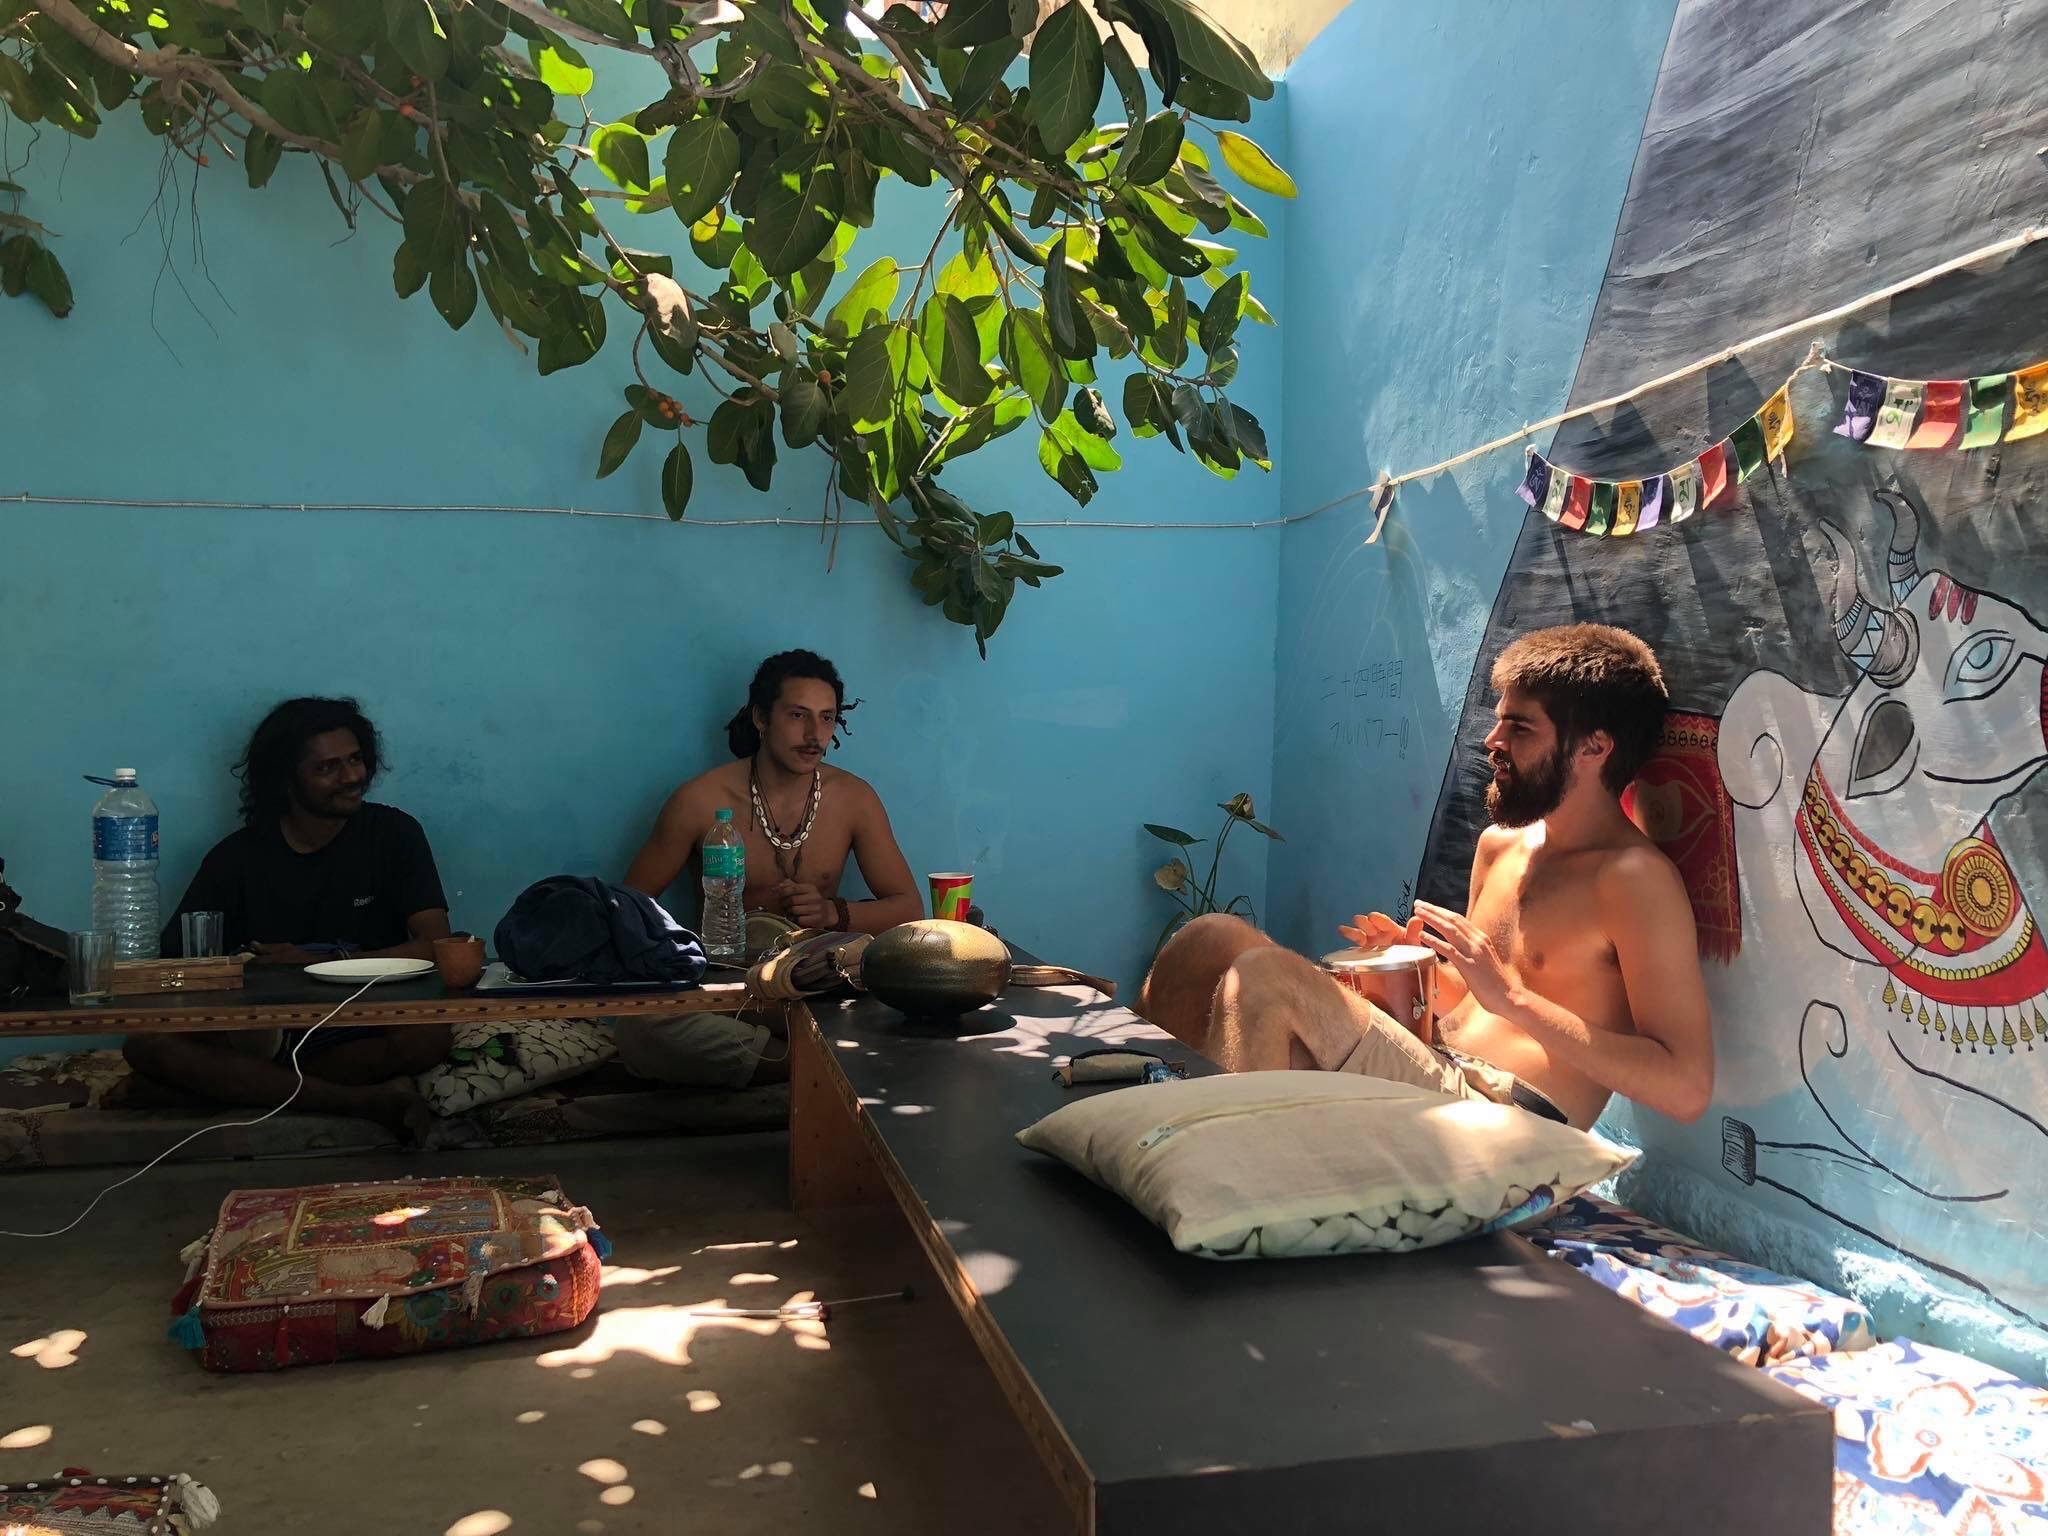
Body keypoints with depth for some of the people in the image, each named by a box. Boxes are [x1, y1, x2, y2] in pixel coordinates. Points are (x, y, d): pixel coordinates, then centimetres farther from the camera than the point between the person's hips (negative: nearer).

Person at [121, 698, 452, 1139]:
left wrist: (317, 962, -15)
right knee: (145, 1043, -25)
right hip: (263, 1029, 2)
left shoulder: (392, 834, 0)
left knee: (429, 1033, -33)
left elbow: (435, 946, -9)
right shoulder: (238, 855, 3)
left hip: (365, 1031, -2)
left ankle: (248, 1085, -17)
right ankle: (367, 1101, -28)